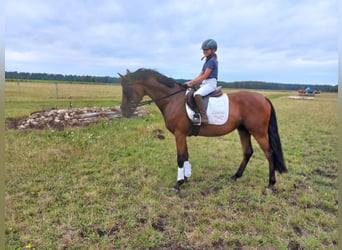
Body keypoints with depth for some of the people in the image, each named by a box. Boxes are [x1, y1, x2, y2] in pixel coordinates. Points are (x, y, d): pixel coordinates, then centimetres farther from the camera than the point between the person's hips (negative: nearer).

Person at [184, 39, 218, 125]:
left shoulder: (212, 60, -10)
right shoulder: (207, 61, 18)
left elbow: (204, 76, -16)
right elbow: (200, 75, 16)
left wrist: (192, 83, -14)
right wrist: (191, 82, 3)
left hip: (211, 83, -10)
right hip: (205, 83, 11)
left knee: (197, 95, -35)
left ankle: (204, 118, -37)